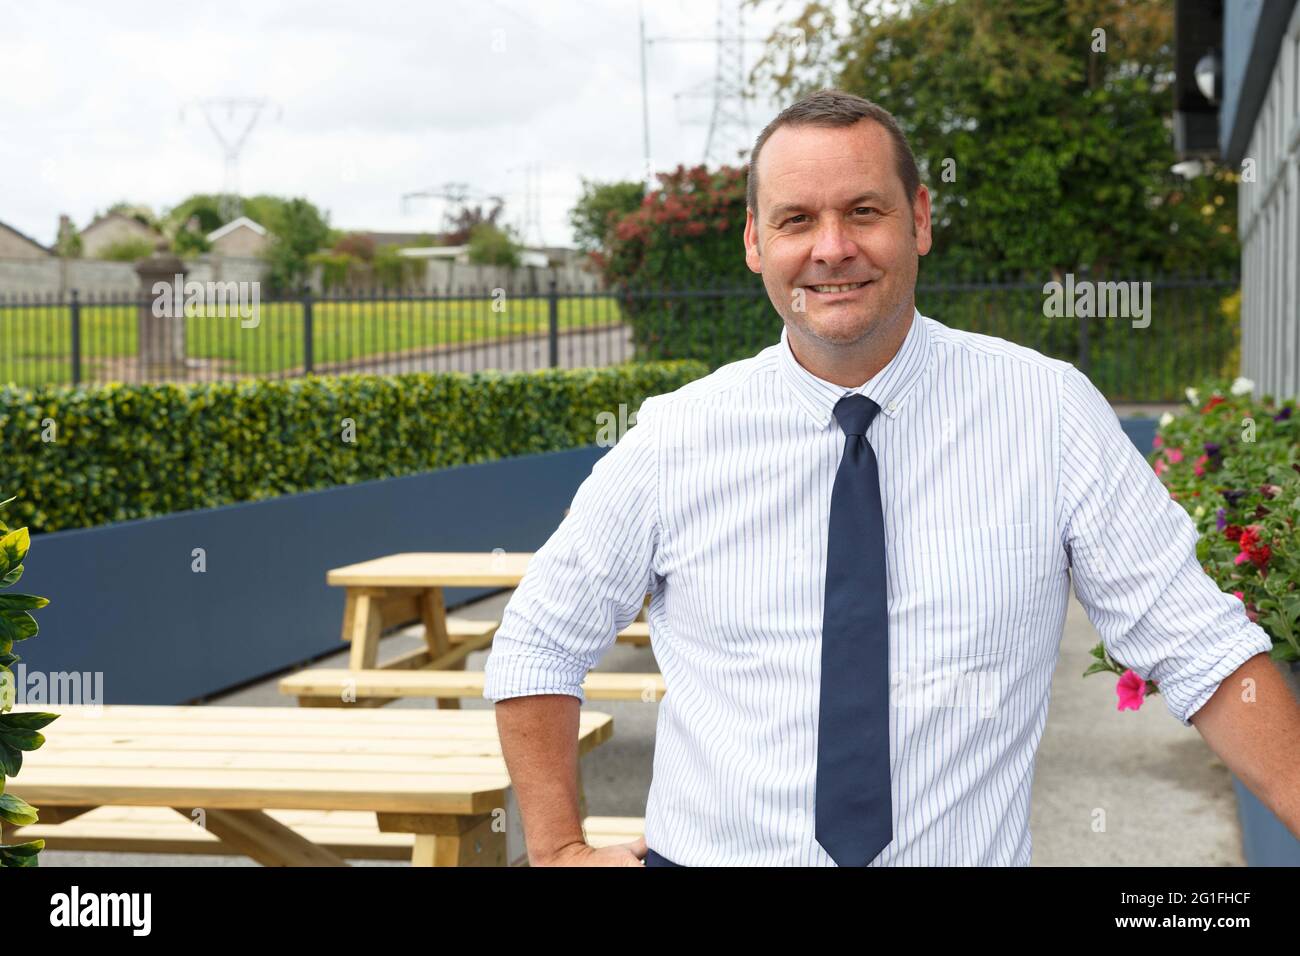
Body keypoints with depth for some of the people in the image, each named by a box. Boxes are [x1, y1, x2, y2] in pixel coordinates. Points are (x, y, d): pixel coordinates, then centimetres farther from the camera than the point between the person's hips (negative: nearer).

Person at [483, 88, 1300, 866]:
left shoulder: (1050, 412, -7)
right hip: (708, 855, 0)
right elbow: (536, 651, 6)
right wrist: (560, 850, 0)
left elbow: (1199, 650, -8)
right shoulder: (673, 441, -5)